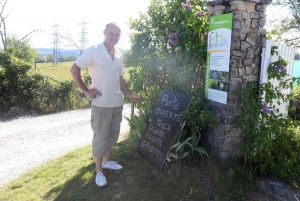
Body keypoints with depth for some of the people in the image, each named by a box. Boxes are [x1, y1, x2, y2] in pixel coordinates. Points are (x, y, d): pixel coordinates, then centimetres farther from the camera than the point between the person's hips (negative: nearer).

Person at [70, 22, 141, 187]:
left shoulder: (119, 55, 8)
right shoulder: (93, 51, -11)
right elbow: (74, 69, -11)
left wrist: (130, 94, 9)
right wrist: (86, 90, -13)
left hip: (118, 102, 7)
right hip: (101, 104, -6)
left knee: (113, 134, 17)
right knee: (100, 137, 3)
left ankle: (106, 161, 37)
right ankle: (99, 171, 19)